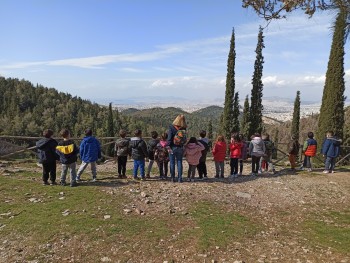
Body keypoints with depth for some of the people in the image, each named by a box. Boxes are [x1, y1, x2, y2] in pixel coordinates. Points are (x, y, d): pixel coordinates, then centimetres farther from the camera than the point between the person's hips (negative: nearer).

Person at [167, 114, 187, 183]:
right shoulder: (183, 129, -3)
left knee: (172, 163, 8)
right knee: (179, 163, 10)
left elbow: (169, 138, -14)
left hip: (172, 147, -2)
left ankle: (173, 178, 11)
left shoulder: (171, 127, -11)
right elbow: (184, 140, 1)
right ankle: (179, 178, 10)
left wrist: (168, 146, -9)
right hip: (180, 148, 2)